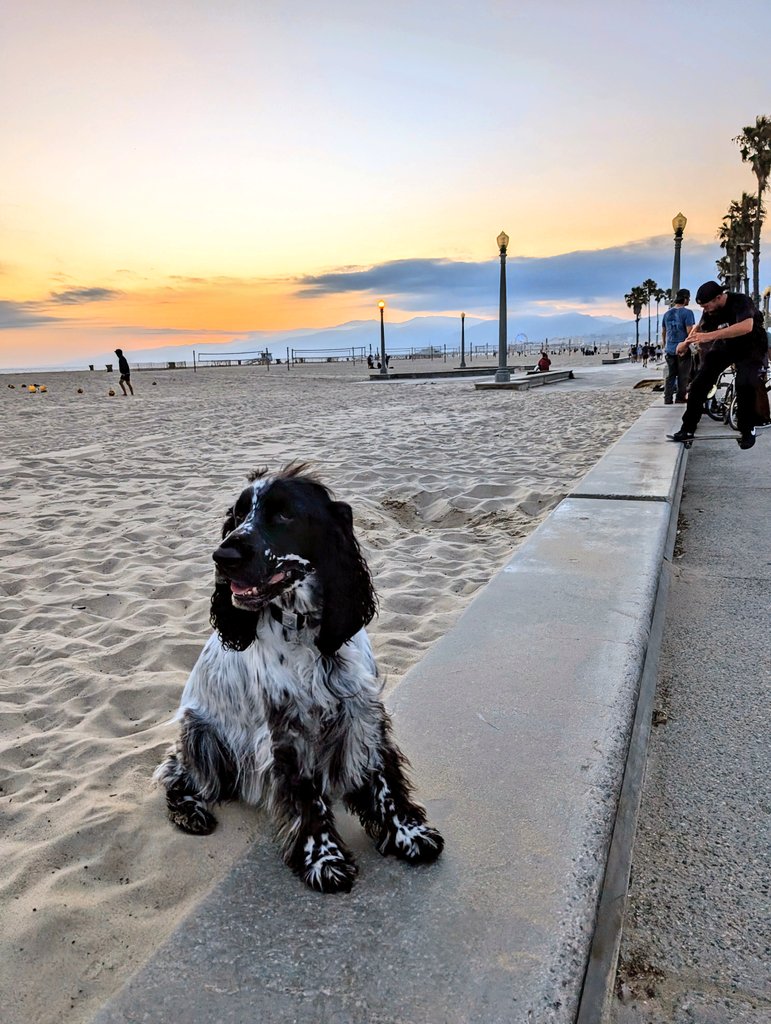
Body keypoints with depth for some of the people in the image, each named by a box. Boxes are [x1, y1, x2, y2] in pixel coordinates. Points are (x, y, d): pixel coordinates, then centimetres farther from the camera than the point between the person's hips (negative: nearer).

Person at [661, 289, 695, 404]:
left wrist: (665, 346, 24)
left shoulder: (667, 313, 10)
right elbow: (690, 331, -15)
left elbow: (663, 332, 15)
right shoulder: (687, 312, -10)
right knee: (683, 375, 4)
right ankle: (680, 398, 6)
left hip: (669, 350, 5)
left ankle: (668, 398, 5)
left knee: (670, 375, 9)